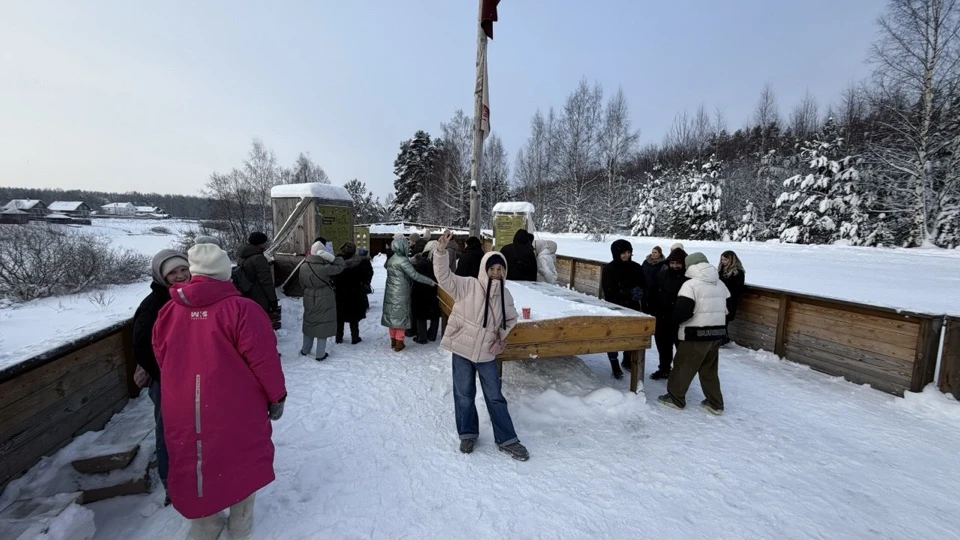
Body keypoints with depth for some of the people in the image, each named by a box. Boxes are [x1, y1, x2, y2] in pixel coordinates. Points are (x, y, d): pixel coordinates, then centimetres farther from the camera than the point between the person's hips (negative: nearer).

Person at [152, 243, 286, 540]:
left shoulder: (168, 312, -1)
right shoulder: (241, 309, -17)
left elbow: (162, 361, 11)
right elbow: (264, 359, -17)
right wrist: (277, 396, -3)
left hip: (184, 412, 4)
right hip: (235, 409, -4)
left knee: (194, 466, 22)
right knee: (241, 463, 18)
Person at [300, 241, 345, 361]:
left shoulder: (303, 266, -5)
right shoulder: (324, 267, -23)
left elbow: (302, 283, 6)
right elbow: (339, 267, -13)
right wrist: (331, 257, -19)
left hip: (309, 300, 5)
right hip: (325, 300, -5)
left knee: (309, 323, 20)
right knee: (323, 325, 6)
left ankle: (305, 350, 34)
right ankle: (320, 354, 13)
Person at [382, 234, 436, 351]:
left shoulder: (391, 259, 9)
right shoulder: (403, 260, -17)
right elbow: (415, 275, -21)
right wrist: (431, 282, -16)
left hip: (390, 292, 8)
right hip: (401, 293, -8)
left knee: (392, 315, 13)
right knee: (400, 315, 2)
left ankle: (393, 340, 23)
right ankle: (399, 343, 7)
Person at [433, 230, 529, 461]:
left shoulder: (505, 294, 0)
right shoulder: (468, 285, -12)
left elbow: (510, 318, 18)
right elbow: (444, 276, -22)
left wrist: (502, 336, 3)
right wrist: (441, 252, -36)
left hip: (487, 353, 3)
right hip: (462, 349, -2)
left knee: (495, 397, 10)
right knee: (464, 395, 11)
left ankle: (506, 440, 24)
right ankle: (468, 434, 33)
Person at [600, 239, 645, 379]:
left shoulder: (636, 267, 1)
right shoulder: (609, 269, -10)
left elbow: (643, 286, 8)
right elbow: (608, 291, -16)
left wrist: (639, 292, -16)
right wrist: (629, 292, -25)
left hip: (632, 308, 4)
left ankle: (627, 361, 35)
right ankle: (614, 365, 19)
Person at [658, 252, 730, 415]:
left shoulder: (691, 284, -16)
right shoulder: (721, 285, 9)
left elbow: (682, 312, -22)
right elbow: (727, 310, 14)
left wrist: (674, 319, -3)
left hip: (696, 334, -7)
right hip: (716, 334, 7)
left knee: (683, 367, 7)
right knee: (710, 369, 18)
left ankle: (675, 398, 17)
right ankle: (715, 403, 25)